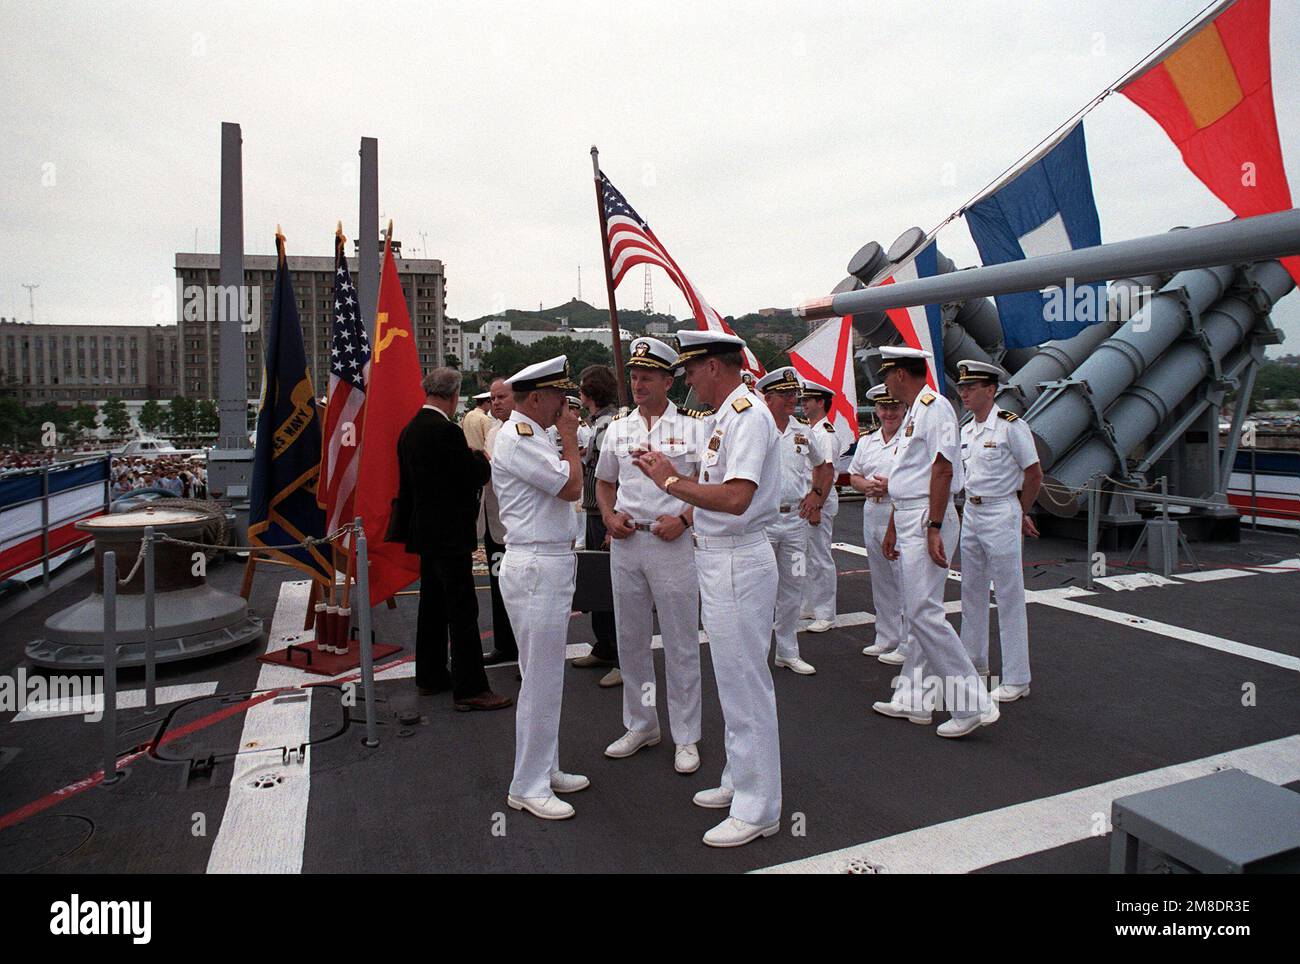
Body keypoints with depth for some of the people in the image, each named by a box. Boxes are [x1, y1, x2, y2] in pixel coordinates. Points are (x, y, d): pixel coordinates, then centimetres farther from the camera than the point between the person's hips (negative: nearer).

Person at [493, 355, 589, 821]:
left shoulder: (531, 435, 16)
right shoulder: (517, 438, -15)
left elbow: (565, 491, 16)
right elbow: (571, 487, -17)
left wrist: (565, 439, 9)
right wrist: (570, 438, -7)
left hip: (551, 564, 11)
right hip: (535, 567, -10)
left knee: (546, 677, 17)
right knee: (541, 680, -2)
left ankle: (544, 768, 30)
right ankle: (527, 787, 11)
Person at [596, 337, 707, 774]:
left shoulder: (693, 425, -2)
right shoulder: (618, 427, 10)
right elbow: (604, 483, 19)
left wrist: (683, 519, -16)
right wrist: (609, 517, 1)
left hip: (672, 542, -4)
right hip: (625, 542, 5)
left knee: (681, 643, 3)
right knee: (630, 640, 13)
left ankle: (686, 737, 17)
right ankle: (640, 725, 30)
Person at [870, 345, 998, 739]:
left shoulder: (934, 407, -11)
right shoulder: (913, 412, 20)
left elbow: (943, 469, -20)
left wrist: (934, 528, -24)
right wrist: (892, 529, 24)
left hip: (927, 521, -10)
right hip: (910, 521, 10)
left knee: (924, 612, -12)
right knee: (917, 612, 13)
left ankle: (973, 703, -5)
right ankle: (911, 700, 21)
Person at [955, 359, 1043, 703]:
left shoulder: (1011, 426, -12)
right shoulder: (966, 431, 10)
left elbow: (1034, 475, -8)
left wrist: (1018, 514, 3)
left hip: (1001, 515, -8)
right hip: (971, 514, 8)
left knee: (1010, 597, -2)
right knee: (972, 592, 15)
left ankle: (1016, 679, 7)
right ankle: (975, 662, 30)